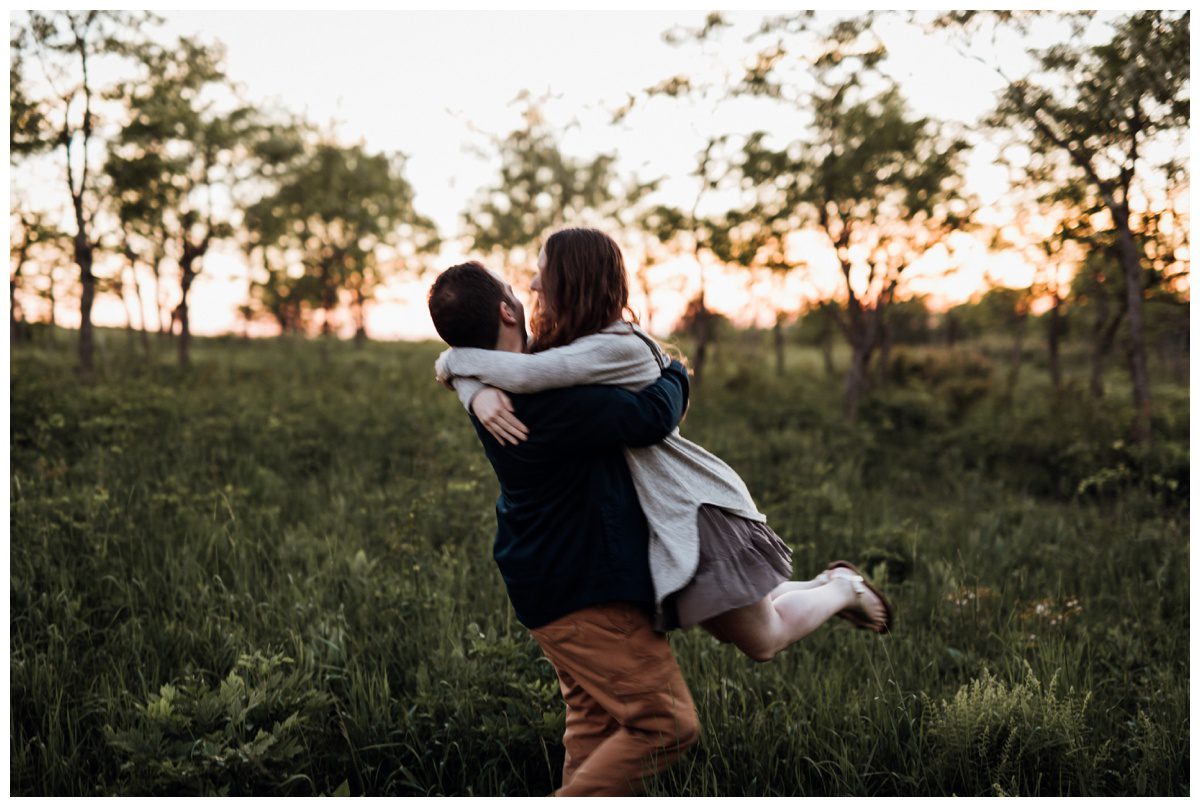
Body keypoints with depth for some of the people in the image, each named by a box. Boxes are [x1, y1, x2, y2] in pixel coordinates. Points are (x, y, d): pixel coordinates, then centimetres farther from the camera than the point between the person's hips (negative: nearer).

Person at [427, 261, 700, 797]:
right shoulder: (545, 397, -29)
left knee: (596, 722, 18)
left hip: (554, 584, 10)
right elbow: (652, 416, -25)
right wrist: (674, 375, -5)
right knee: (665, 722, -6)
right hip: (584, 592, -10)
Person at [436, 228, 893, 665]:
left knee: (761, 642, 3)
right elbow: (468, 370, -4)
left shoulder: (618, 347, -25)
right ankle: (824, 587, 41)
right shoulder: (557, 344, 2)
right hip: (653, 519, 9)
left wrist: (453, 360, -20)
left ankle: (842, 588, 27)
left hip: (696, 507, -9)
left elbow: (524, 374, -38)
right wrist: (478, 393, -29)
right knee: (733, 629, 22)